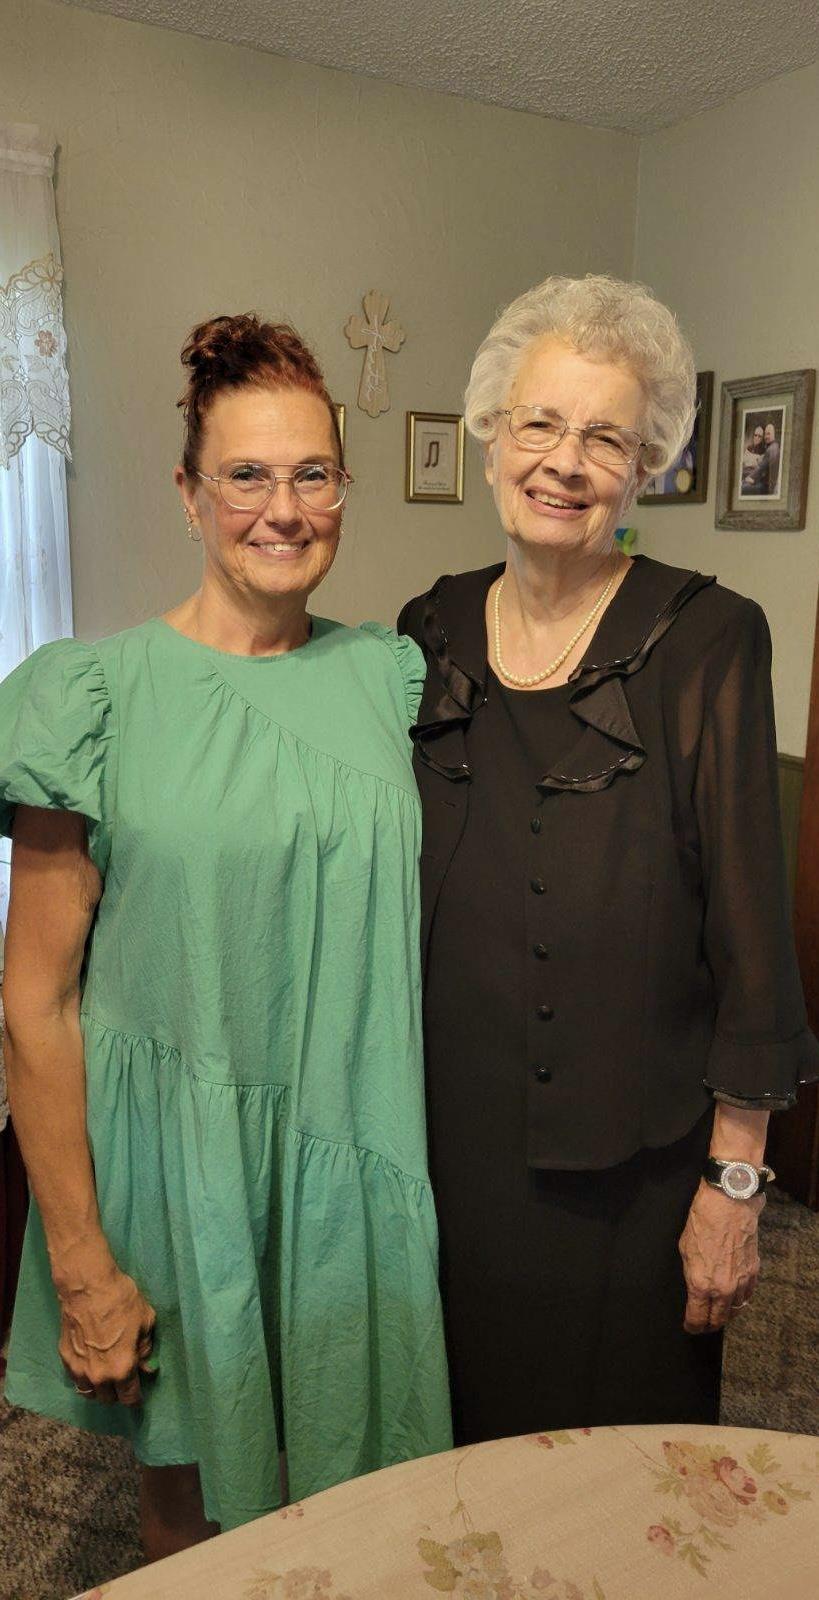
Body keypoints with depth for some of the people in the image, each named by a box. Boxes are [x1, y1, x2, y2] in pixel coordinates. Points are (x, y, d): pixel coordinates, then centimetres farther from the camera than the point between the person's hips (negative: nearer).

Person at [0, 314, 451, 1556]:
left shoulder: (390, 673, 1)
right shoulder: (100, 693, -11)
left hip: (355, 1150, 3)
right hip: (177, 1156, -2)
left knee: (361, 1490, 21)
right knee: (194, 1498, 20)